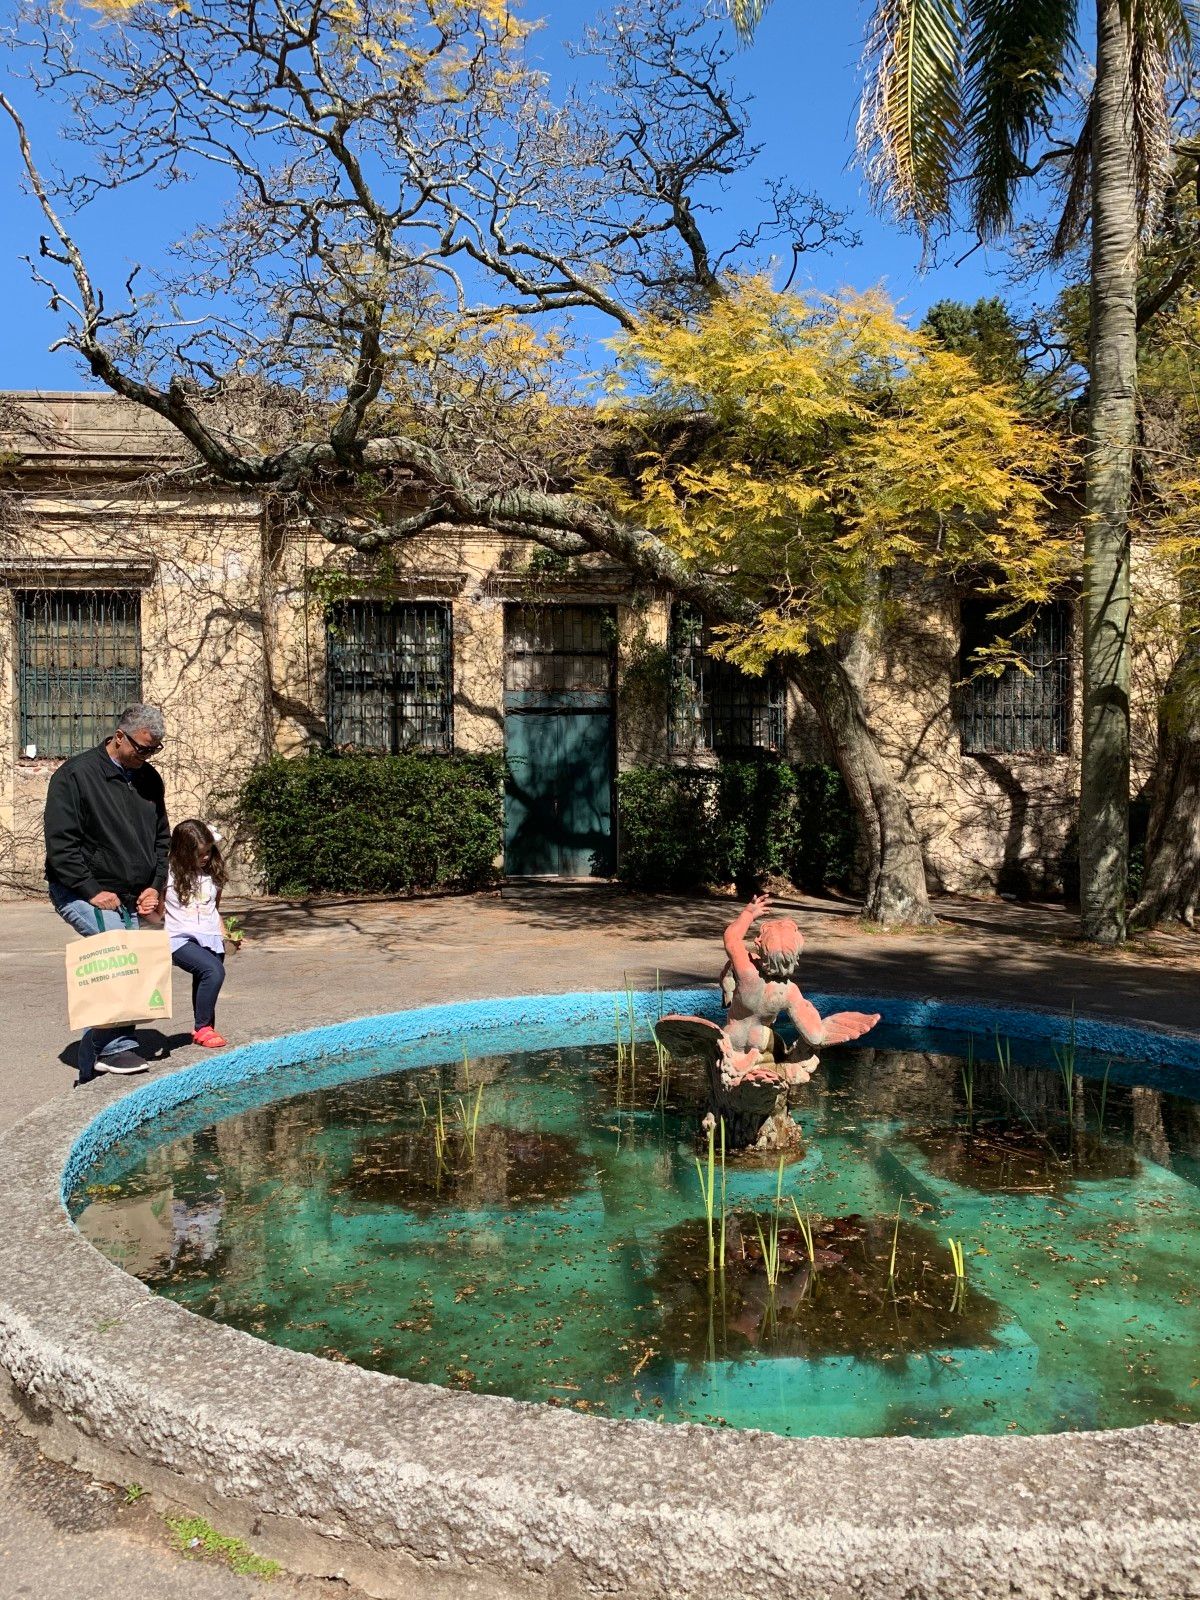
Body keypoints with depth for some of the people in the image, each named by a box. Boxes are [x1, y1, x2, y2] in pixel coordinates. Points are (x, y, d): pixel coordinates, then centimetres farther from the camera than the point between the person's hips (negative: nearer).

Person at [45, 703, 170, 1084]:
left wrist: (155, 886, 5)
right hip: (82, 894, -6)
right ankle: (117, 1047, -15)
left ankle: (90, 1071, 14)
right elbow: (61, 844, -13)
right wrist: (93, 892, -18)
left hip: (128, 898, 7)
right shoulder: (76, 774, -9)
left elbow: (162, 838, 19)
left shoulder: (149, 779, 10)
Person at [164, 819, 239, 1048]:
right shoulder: (169, 874, -3)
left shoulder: (212, 874, 12)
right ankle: (202, 1028, -11)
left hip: (209, 939, 5)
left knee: (204, 985, 1)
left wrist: (227, 936, 10)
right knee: (213, 970, -25)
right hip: (181, 939, -5)